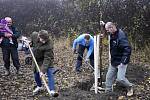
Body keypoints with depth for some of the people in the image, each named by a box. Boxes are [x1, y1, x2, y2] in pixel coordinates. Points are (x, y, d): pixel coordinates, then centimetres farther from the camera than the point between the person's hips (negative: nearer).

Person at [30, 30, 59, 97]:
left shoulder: (49, 44, -36)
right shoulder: (34, 35, -22)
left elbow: (47, 59, -37)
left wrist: (43, 70, -41)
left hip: (47, 59, -5)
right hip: (37, 58, 5)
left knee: (50, 73, -16)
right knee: (36, 73, 13)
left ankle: (52, 90, -15)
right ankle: (39, 86, 36)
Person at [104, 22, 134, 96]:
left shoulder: (121, 36, -24)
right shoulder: (112, 35, 3)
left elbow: (127, 49, -27)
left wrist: (123, 62, -27)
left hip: (121, 62, -8)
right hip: (113, 61, 8)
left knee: (120, 79, -11)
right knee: (109, 77, 9)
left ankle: (130, 87, 17)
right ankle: (108, 92, 22)